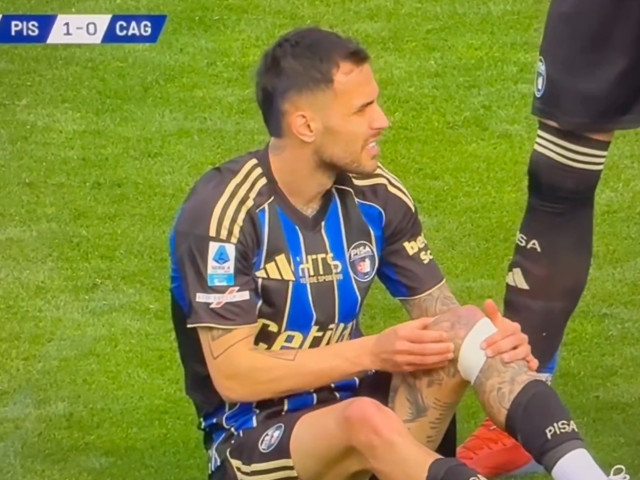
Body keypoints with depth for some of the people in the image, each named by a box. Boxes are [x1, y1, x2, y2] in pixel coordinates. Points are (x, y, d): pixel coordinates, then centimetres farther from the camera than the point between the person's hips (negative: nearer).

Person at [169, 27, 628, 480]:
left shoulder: (377, 196, 0)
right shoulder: (225, 211, -17)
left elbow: (444, 319, 5)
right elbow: (232, 374, -19)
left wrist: (495, 338, -19)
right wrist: (373, 352, -23)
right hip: (255, 438, -6)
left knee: (465, 329, -20)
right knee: (366, 418, -38)